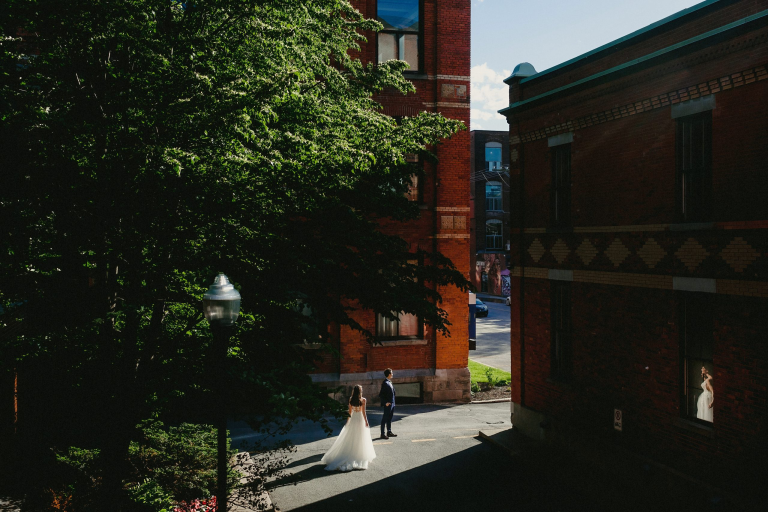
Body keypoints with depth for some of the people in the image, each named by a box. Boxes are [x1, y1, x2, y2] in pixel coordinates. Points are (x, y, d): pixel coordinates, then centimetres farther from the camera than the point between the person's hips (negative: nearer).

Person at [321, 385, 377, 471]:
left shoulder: (351, 399, -4)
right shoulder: (363, 400, -13)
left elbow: (349, 412, 1)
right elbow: (363, 412, -12)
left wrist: (348, 421, 13)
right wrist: (366, 422, -3)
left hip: (353, 419, 3)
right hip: (360, 419, -3)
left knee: (350, 439, 11)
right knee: (360, 439, 6)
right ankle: (359, 457, 9)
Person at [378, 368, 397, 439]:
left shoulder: (390, 382, 11)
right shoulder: (385, 383, -18)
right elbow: (381, 395, -21)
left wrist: (392, 402, 14)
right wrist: (385, 402, -21)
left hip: (392, 403, 9)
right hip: (388, 404, -9)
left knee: (389, 418, 17)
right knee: (385, 419, -2)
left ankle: (389, 432, 27)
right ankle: (382, 434, 3)